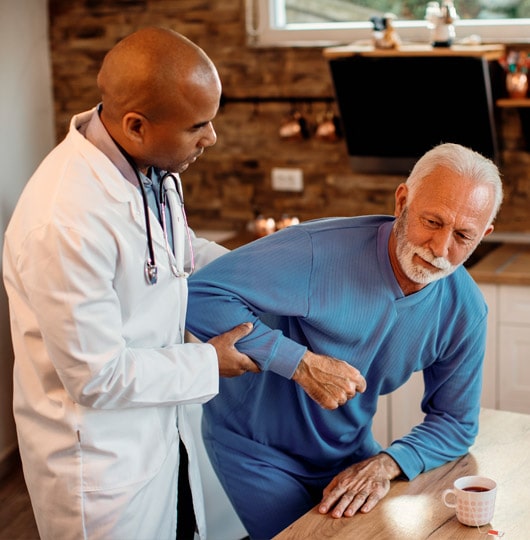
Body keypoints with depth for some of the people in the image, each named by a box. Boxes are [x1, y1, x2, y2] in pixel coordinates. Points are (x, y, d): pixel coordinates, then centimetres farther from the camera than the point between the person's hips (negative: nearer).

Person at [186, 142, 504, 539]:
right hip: (256, 448, -5)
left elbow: (456, 422, -3)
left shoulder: (465, 312, -13)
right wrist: (302, 363, -36)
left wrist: (387, 464, -22)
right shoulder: (321, 251, -31)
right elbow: (199, 297, -34)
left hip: (349, 450, 5)